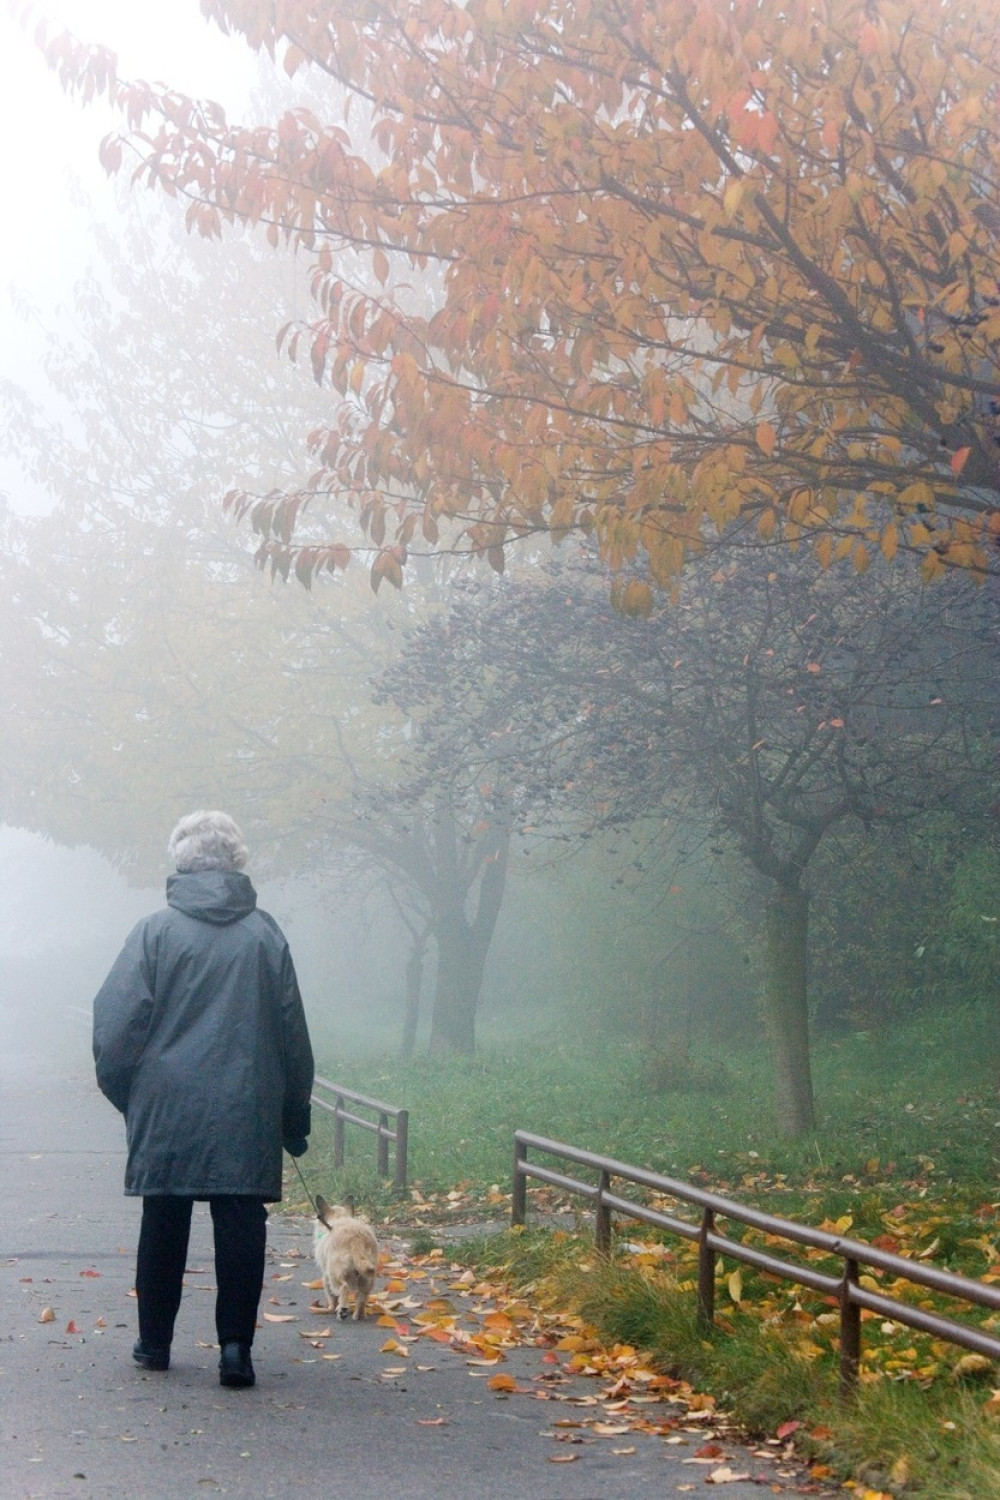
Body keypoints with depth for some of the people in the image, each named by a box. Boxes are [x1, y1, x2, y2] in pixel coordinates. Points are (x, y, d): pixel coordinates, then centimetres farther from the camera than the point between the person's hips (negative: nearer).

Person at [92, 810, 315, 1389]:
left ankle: (155, 1342, 21)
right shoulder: (266, 934, 2)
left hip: (167, 1108, 0)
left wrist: (121, 1089, 11)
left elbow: (116, 1022, -5)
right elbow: (293, 1033, 6)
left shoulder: (156, 931, -4)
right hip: (248, 1113, 0)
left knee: (164, 1224, 12)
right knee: (241, 1227, 3)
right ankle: (236, 1346, -2)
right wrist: (295, 1117, 14)